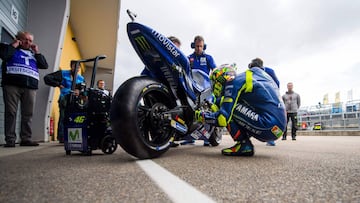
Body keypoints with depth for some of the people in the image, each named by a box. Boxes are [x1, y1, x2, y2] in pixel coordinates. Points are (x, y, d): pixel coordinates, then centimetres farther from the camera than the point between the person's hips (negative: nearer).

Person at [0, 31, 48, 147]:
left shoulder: (34, 54, 27)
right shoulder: (10, 48, 16)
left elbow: (45, 66, 15)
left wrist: (37, 52, 11)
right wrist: (14, 45, 5)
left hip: (30, 87, 3)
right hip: (12, 84, -3)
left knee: (28, 114, -3)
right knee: (11, 113, -5)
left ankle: (26, 139, 0)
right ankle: (10, 139, -2)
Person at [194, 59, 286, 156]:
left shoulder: (234, 82, -7)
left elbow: (223, 118, -14)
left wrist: (201, 115, 1)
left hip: (268, 127, -9)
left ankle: (244, 145, -1)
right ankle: (245, 144, 8)